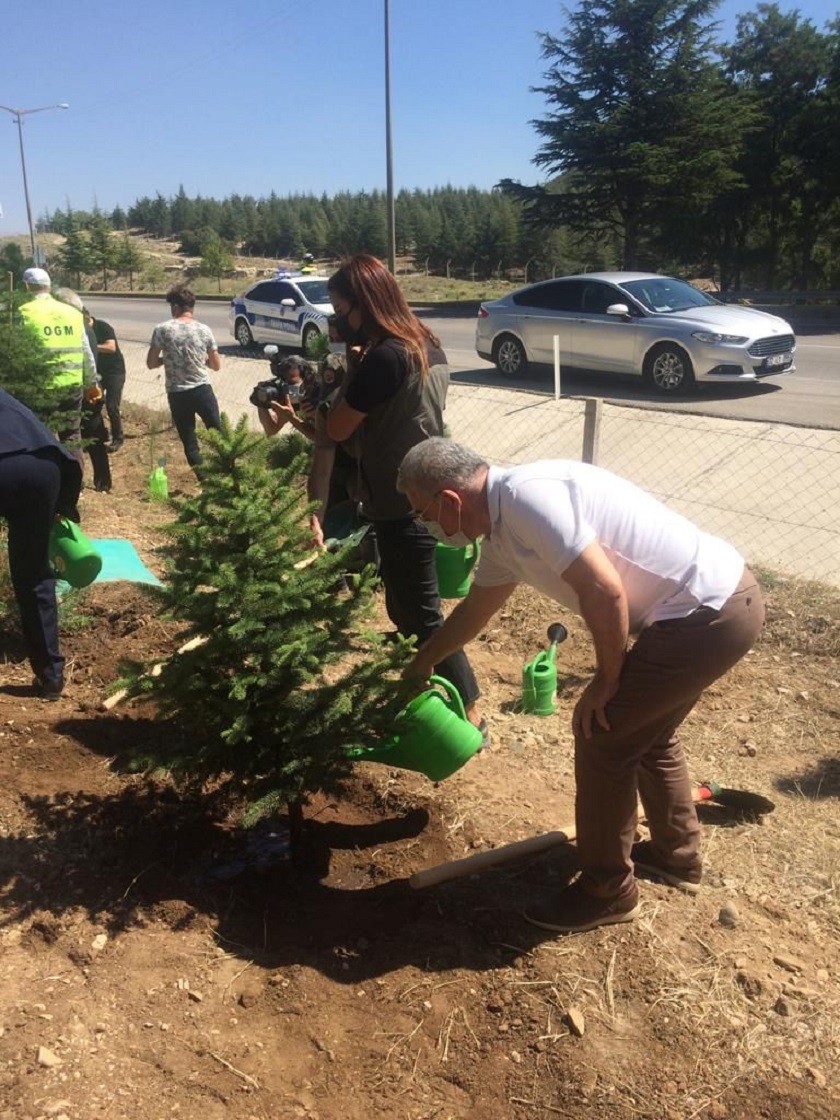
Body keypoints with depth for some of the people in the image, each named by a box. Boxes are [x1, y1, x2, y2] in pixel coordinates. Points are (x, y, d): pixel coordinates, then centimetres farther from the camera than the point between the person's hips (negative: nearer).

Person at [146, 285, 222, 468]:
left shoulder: (162, 329, -7)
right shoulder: (204, 330, -2)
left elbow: (151, 363, -3)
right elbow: (216, 365, 4)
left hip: (177, 394, -1)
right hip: (202, 390, 1)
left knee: (189, 440, 10)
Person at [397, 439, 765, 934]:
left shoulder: (525, 496, -21)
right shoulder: (504, 526, 10)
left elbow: (603, 590, -26)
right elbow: (475, 608, 27)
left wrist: (608, 679, -10)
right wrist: (422, 663, 41)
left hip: (709, 615, -10)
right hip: (724, 599, 10)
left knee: (603, 734, 0)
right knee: (643, 729, 25)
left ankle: (607, 891, 18)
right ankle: (677, 854, 44)